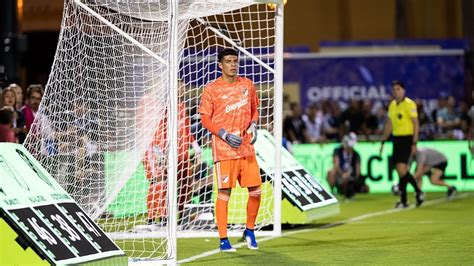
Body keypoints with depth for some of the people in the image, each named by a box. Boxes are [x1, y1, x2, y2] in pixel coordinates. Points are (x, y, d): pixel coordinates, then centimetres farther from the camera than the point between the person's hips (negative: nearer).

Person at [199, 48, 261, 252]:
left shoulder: (247, 85, 10)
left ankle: (249, 231, 22)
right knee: (224, 192, -6)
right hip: (224, 148, -4)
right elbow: (205, 119, -3)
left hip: (246, 147, 4)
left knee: (255, 190, 1)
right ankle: (223, 240, 0)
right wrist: (225, 135, -14)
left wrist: (253, 125, 2)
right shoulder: (212, 89, -3)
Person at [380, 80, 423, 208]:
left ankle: (403, 200, -5)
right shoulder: (392, 104, 12)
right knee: (400, 170, 5)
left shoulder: (409, 104, -9)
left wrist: (414, 144, -15)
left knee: (401, 169, -14)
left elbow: (416, 124, -10)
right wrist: (383, 141, 17)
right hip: (396, 139, 7)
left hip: (407, 139, -7)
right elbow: (389, 124, 20)